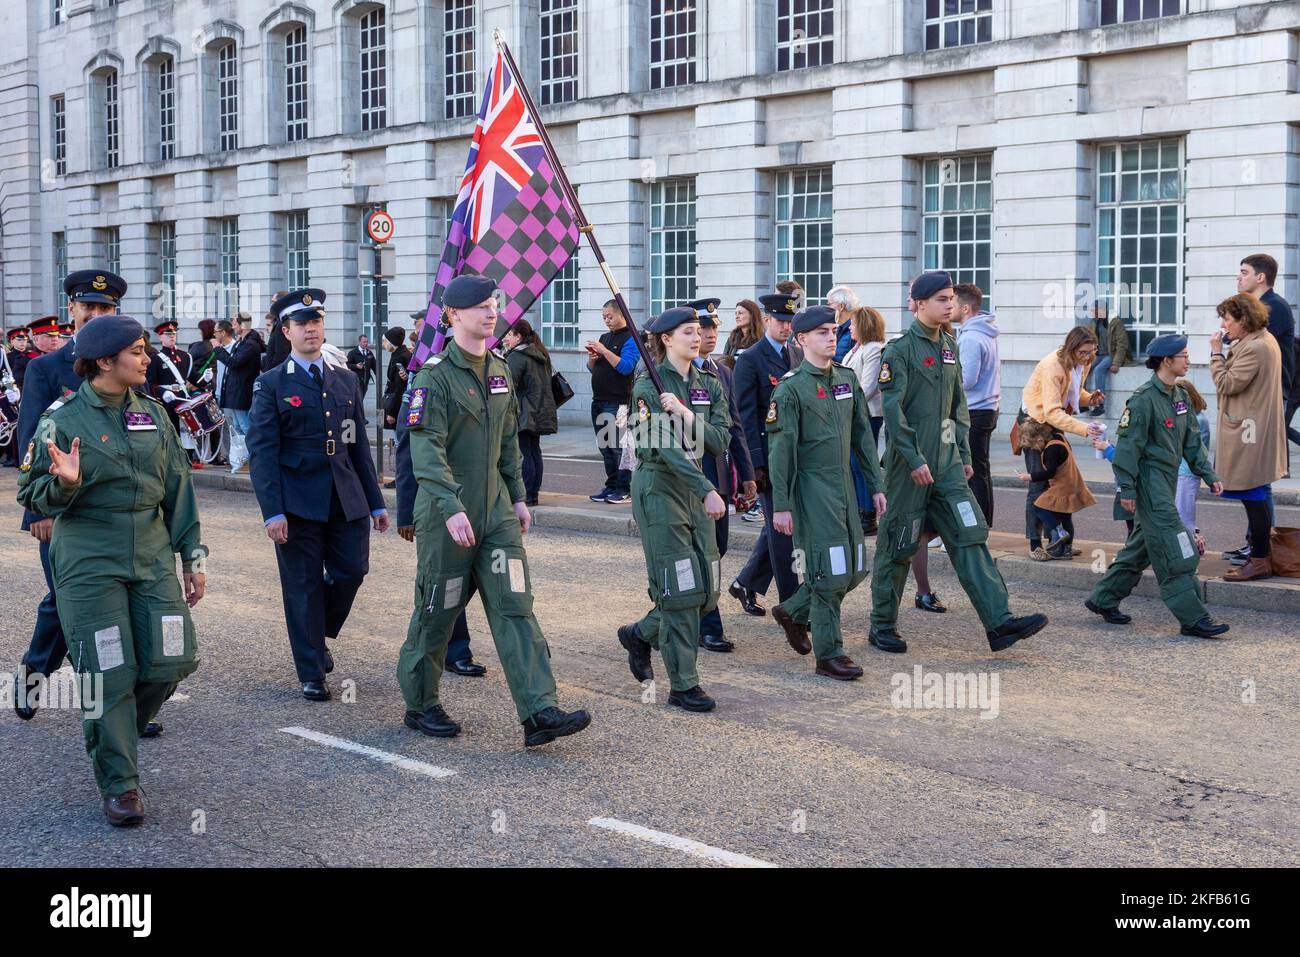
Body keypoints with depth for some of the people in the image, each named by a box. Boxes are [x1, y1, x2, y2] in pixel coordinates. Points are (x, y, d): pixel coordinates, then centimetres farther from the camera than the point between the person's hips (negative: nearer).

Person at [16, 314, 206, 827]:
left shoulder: (152, 413, 9)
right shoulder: (62, 418, -4)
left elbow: (177, 489, 14)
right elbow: (33, 493, -2)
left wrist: (192, 555, 12)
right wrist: (64, 483, -24)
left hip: (152, 558, 4)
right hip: (89, 565, -4)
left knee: (173, 660, -3)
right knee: (110, 674, -5)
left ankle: (112, 731, 26)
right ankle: (119, 783, 9)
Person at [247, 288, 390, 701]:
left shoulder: (346, 380, 13)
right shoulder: (271, 384, -1)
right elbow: (262, 452, -6)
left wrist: (376, 501, 13)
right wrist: (272, 512, -15)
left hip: (346, 499, 4)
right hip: (297, 502, -4)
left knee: (352, 571, 0)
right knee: (303, 586, 2)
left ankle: (318, 636, 29)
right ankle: (312, 673, 13)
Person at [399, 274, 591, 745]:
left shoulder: (499, 371, 11)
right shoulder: (435, 376, -13)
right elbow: (426, 449, -21)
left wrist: (518, 496, 16)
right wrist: (451, 507, -30)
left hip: (496, 511, 6)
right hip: (447, 515, -6)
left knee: (514, 606, -2)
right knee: (437, 611, 6)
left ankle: (539, 713, -6)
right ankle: (420, 705, 24)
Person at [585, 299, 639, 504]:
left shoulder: (630, 338, -6)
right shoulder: (605, 337, 19)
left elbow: (626, 366, -18)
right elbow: (592, 368, 22)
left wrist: (603, 351, -18)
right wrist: (592, 358, 1)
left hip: (618, 403, -8)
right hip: (599, 401, 8)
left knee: (619, 447, -8)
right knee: (605, 448, 11)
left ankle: (624, 489, -4)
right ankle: (611, 486, 17)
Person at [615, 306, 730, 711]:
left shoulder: (709, 383, 9)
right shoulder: (649, 386, -9)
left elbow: (720, 441, -1)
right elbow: (665, 448, -19)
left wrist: (685, 413, -17)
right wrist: (707, 491, -27)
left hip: (694, 487, 7)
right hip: (658, 488, -7)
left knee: (706, 590, 7)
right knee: (681, 588, -8)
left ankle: (640, 633, 32)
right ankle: (683, 685, 2)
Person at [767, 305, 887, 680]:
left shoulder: (847, 378, 10)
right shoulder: (790, 388, -10)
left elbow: (862, 435, 14)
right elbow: (780, 450, -11)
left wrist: (876, 485, 11)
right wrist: (780, 506, -12)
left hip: (844, 485, 7)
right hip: (812, 488, -7)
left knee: (854, 568, 9)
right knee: (830, 570, -7)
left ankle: (792, 612, 30)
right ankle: (828, 654, 5)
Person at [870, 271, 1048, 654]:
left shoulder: (950, 346, 13)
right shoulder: (900, 350, -10)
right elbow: (893, 410, -16)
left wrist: (964, 454, 14)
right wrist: (915, 460, -20)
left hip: (947, 461, 7)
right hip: (910, 462, -7)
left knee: (969, 536, -1)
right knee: (898, 544, 2)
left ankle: (998, 623, -6)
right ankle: (882, 626, 15)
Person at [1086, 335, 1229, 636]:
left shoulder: (1179, 396, 12)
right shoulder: (1144, 399, -15)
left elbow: (1192, 441, 18)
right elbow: (1128, 444, -15)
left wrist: (1209, 475, 12)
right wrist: (1126, 489, -17)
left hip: (1167, 480, 10)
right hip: (1149, 479, -10)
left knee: (1141, 546, 15)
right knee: (1174, 550, -10)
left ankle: (1103, 600, 25)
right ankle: (1193, 617, -9)